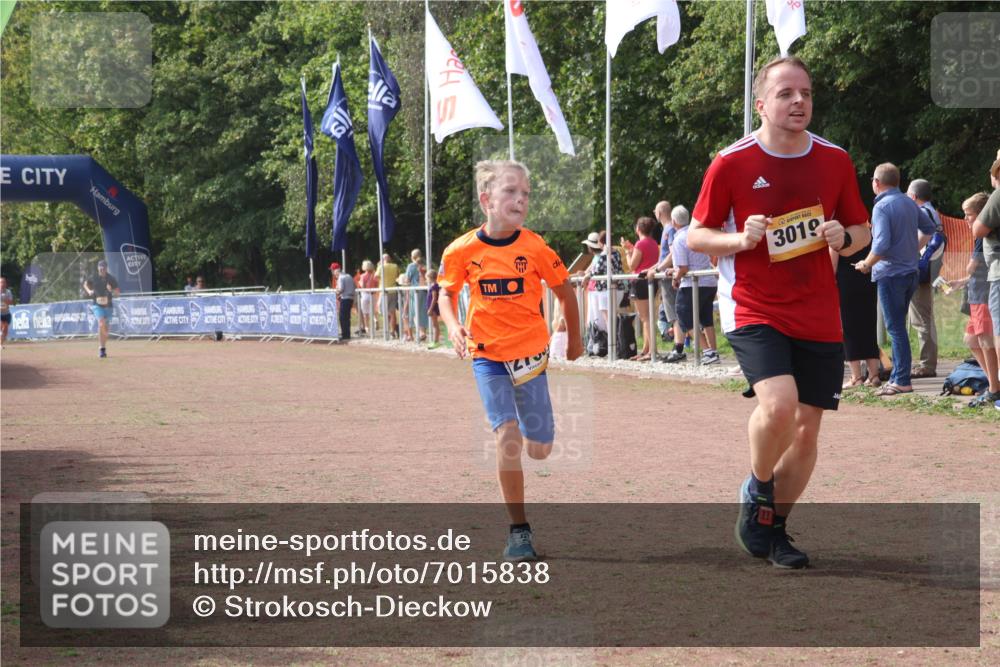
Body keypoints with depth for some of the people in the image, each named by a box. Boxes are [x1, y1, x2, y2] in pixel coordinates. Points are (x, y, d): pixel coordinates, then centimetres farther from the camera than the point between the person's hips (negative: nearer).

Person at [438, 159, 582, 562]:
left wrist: (575, 339, 14)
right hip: (487, 355, -1)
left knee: (539, 449, 6)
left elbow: (564, 291, 3)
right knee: (507, 437, -14)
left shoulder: (534, 248, -11)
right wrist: (453, 327, -13)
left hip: (530, 352, 1)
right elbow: (447, 292, 7)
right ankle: (518, 530, -4)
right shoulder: (462, 250, -10)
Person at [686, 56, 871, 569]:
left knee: (807, 427, 5)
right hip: (753, 310, -4)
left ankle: (772, 528, 23)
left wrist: (844, 237, -8)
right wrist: (741, 239, -17)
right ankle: (756, 494, 2)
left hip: (819, 317, 4)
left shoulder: (835, 161, 4)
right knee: (778, 404, -26)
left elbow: (861, 230, 16)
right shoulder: (731, 163, -5)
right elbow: (695, 236, 2)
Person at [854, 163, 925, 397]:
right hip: (910, 271, 8)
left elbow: (881, 244, -23)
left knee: (895, 328, -6)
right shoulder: (910, 204, 9)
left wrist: (866, 264, -8)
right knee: (899, 327, 14)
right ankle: (897, 375, 16)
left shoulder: (882, 206, -14)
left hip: (890, 274, -8)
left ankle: (902, 381, -7)